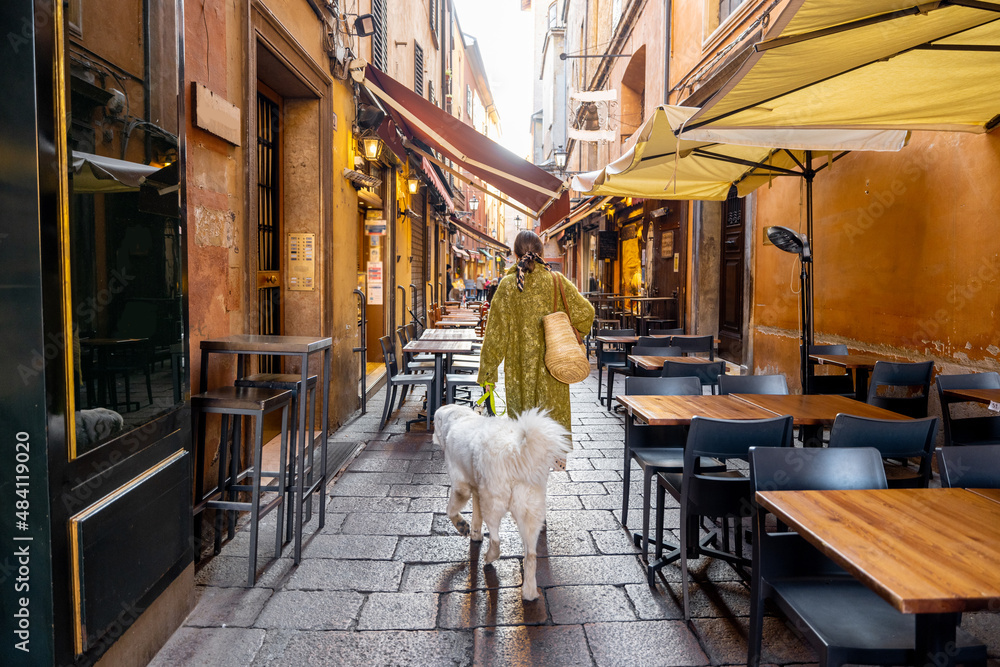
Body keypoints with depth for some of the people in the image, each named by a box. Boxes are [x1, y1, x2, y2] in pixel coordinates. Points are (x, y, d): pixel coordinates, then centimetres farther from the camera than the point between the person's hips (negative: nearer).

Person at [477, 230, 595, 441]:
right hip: (552, 369, 1)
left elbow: (496, 333, -5)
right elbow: (585, 313, -3)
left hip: (520, 371, 0)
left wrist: (487, 373, 1)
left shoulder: (507, 285, -6)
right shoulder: (557, 282, -4)